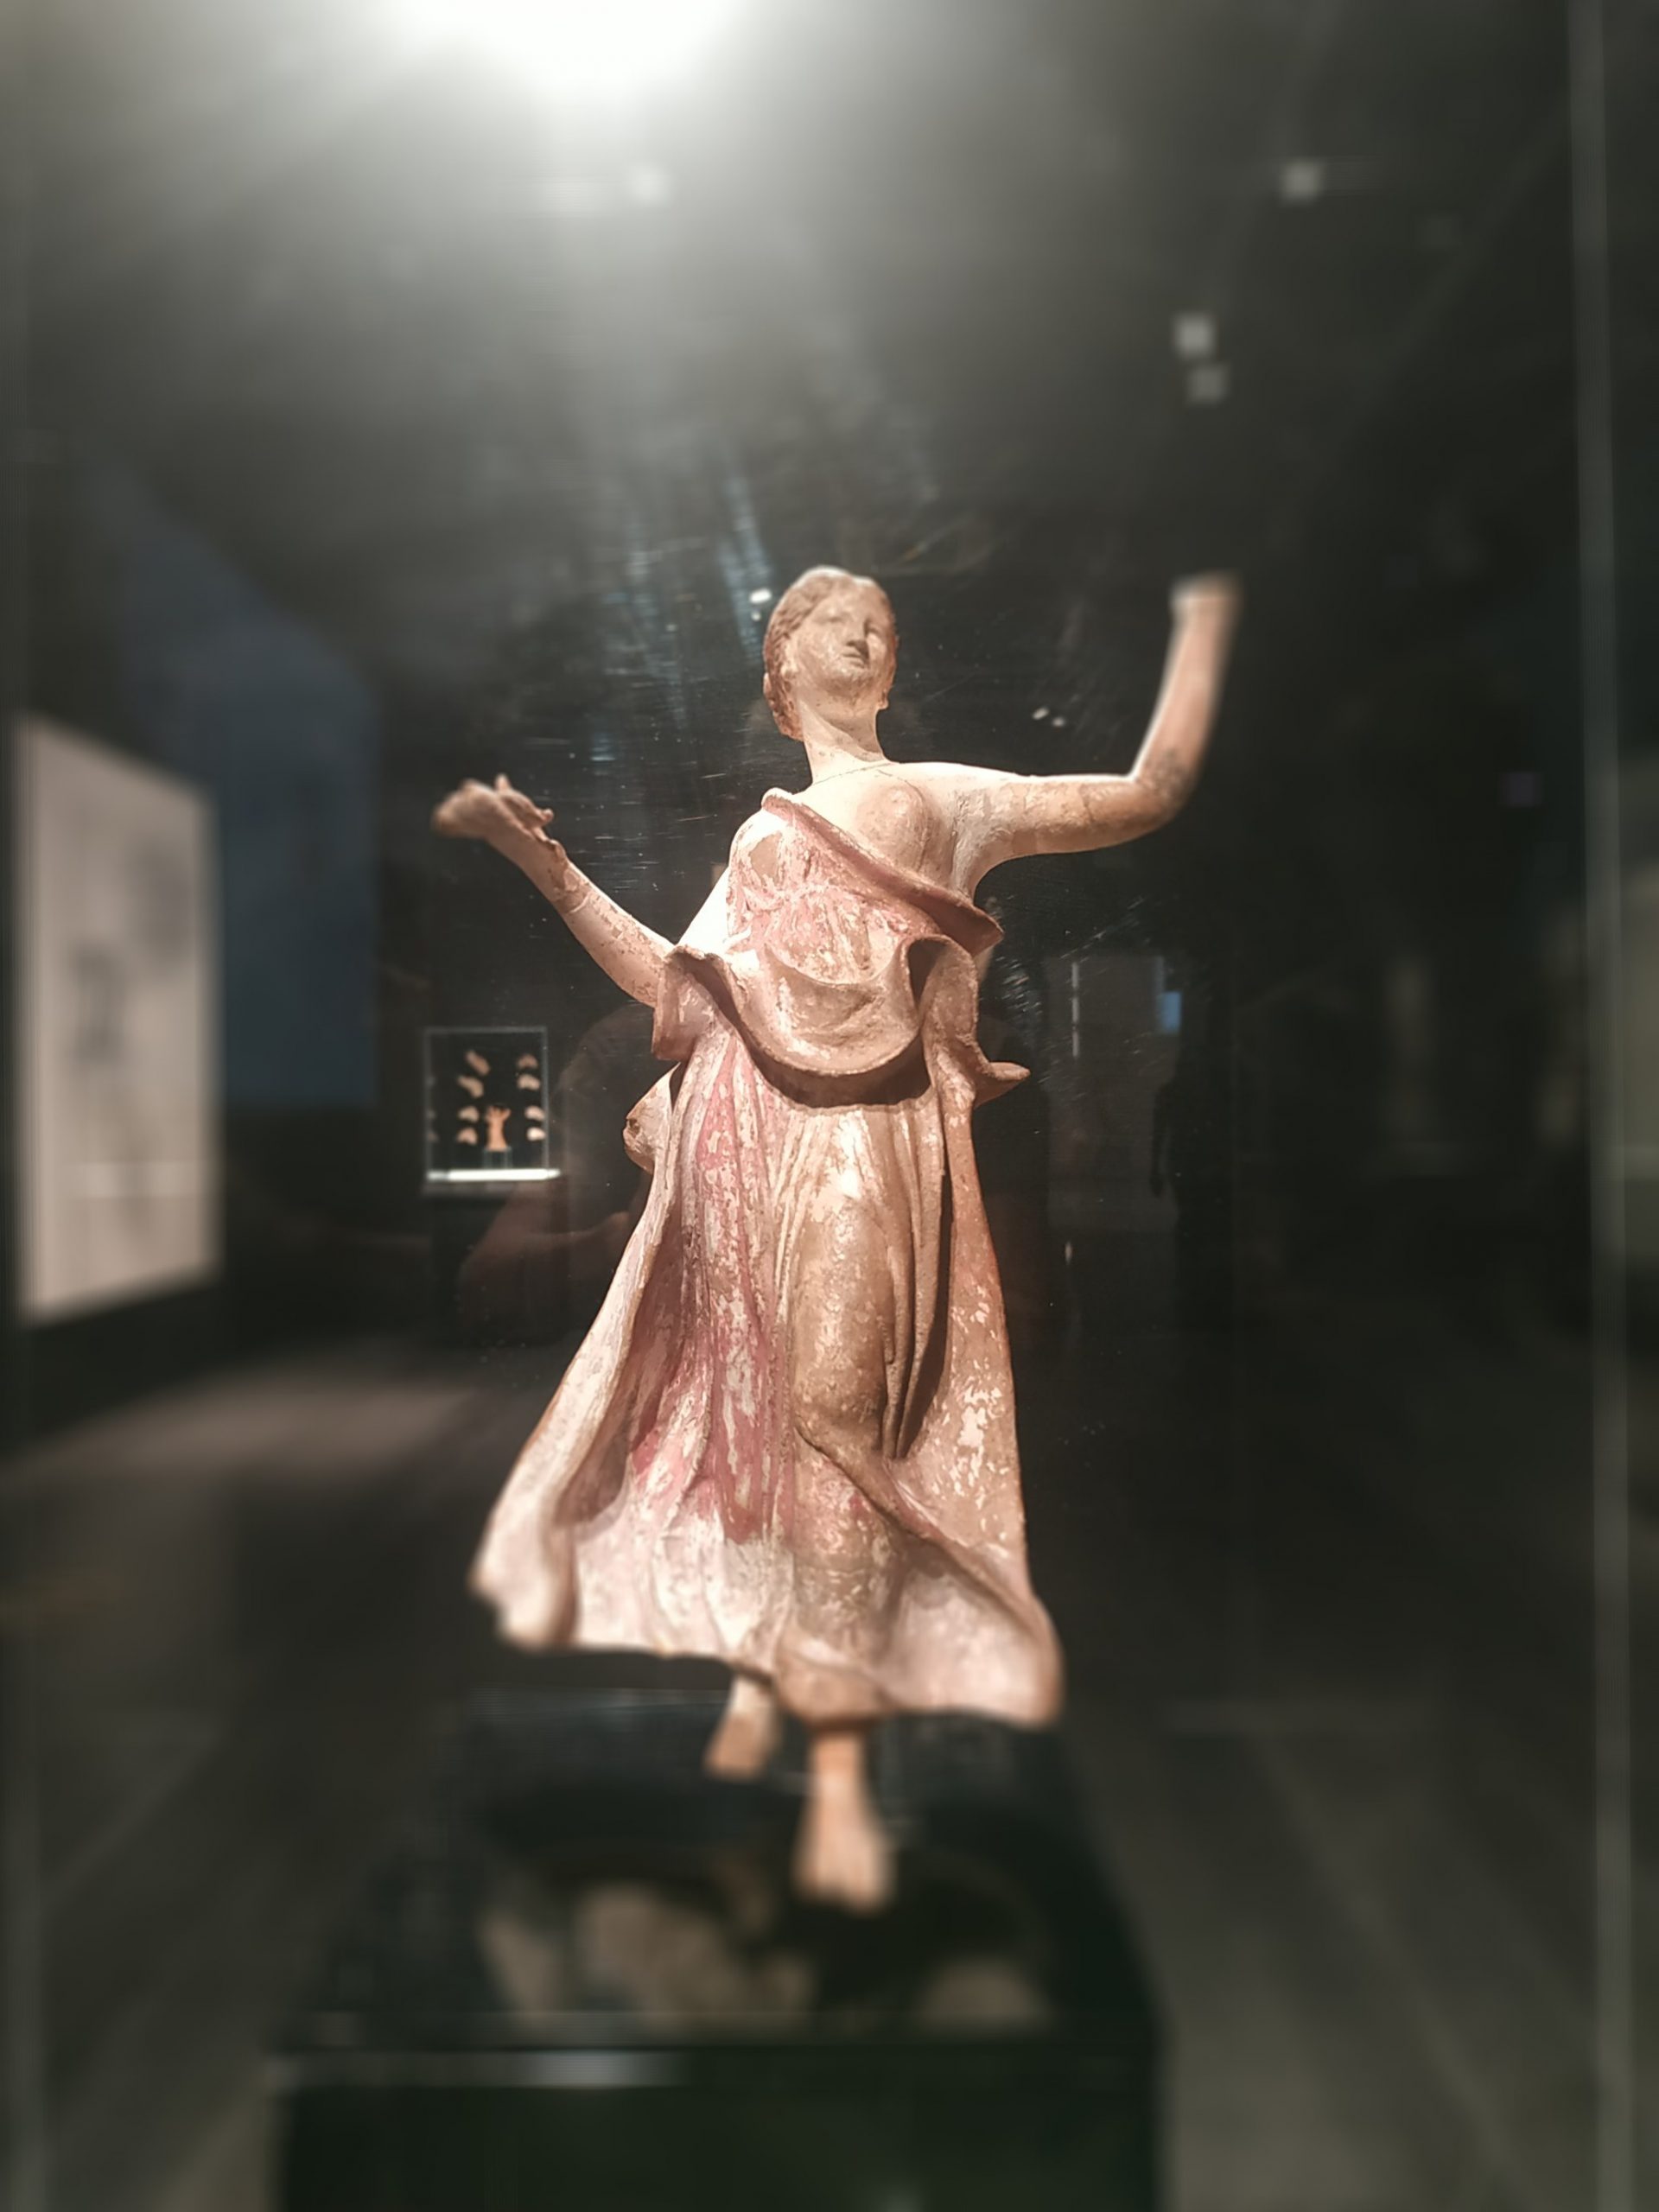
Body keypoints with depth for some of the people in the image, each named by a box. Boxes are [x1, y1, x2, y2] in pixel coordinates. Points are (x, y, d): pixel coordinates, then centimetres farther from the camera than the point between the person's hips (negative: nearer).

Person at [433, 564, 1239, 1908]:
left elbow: (1151, 792, 12)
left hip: (865, 1136, -3)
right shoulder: (760, 828, 26)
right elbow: (672, 979, 16)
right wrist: (544, 862, 14)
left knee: (834, 1417, -12)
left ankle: (841, 1768, -8)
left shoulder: (944, 798, 18)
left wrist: (1206, 611, 15)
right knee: (751, 1404, 3)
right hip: (741, 1128, 3)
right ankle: (763, 1675, 19)